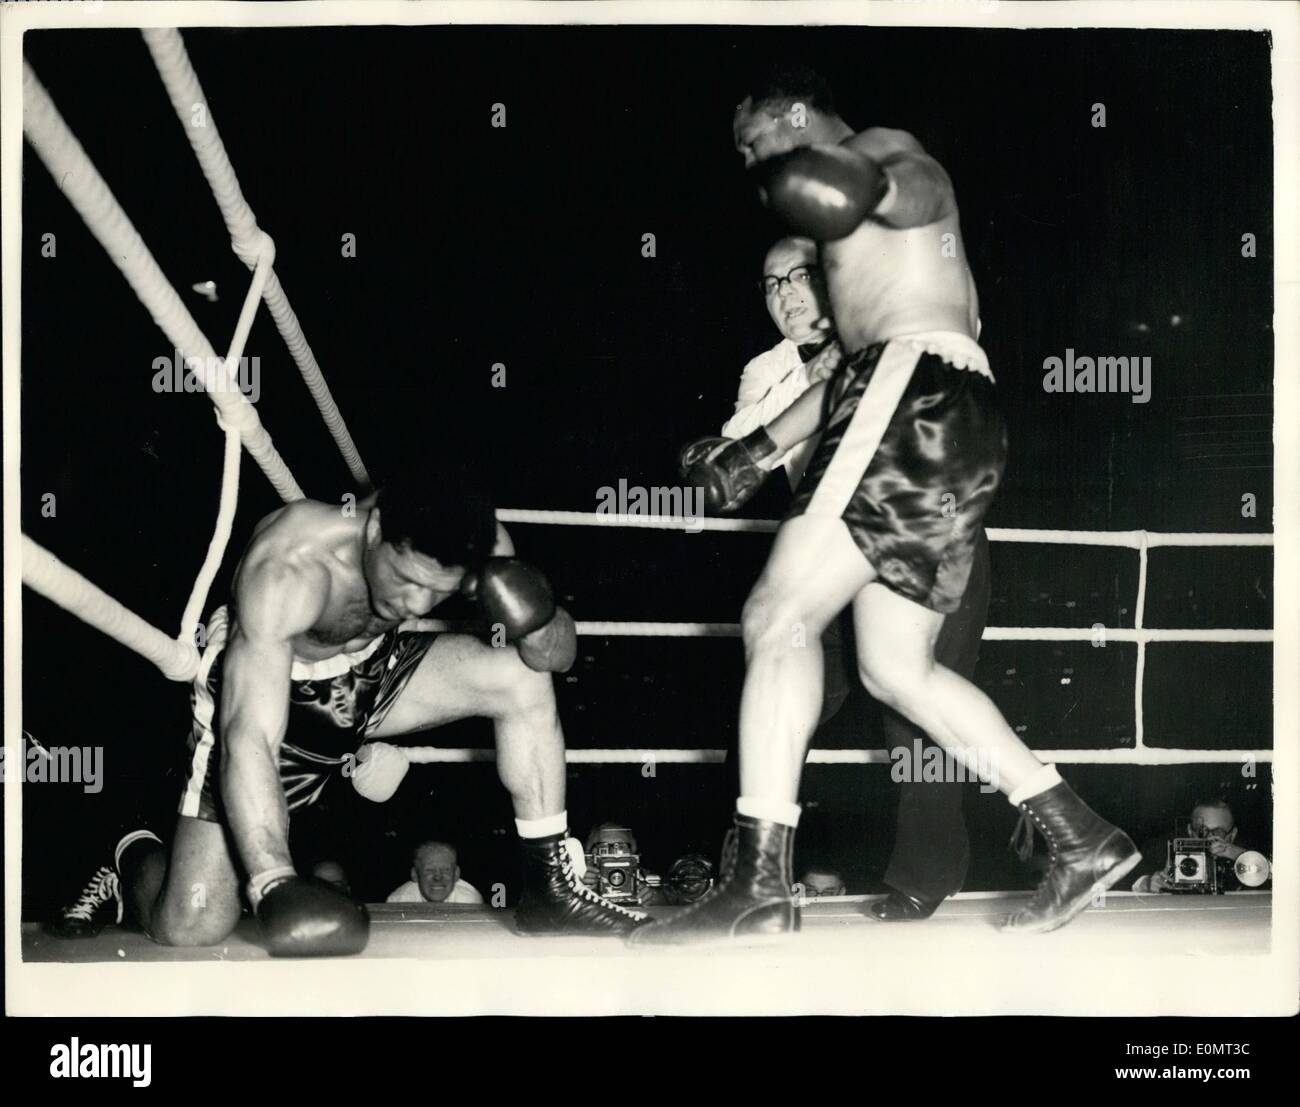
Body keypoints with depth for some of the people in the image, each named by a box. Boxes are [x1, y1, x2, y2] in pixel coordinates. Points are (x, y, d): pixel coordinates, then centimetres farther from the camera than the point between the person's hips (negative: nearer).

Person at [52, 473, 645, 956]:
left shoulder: (476, 543, -23)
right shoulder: (289, 568, -38)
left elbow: (559, 654, -11)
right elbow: (248, 740, -44)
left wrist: (538, 621, -35)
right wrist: (275, 885, -52)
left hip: (370, 672, 5)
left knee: (523, 677, -20)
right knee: (189, 928, -14)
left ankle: (550, 890, -5)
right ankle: (131, 857, 23)